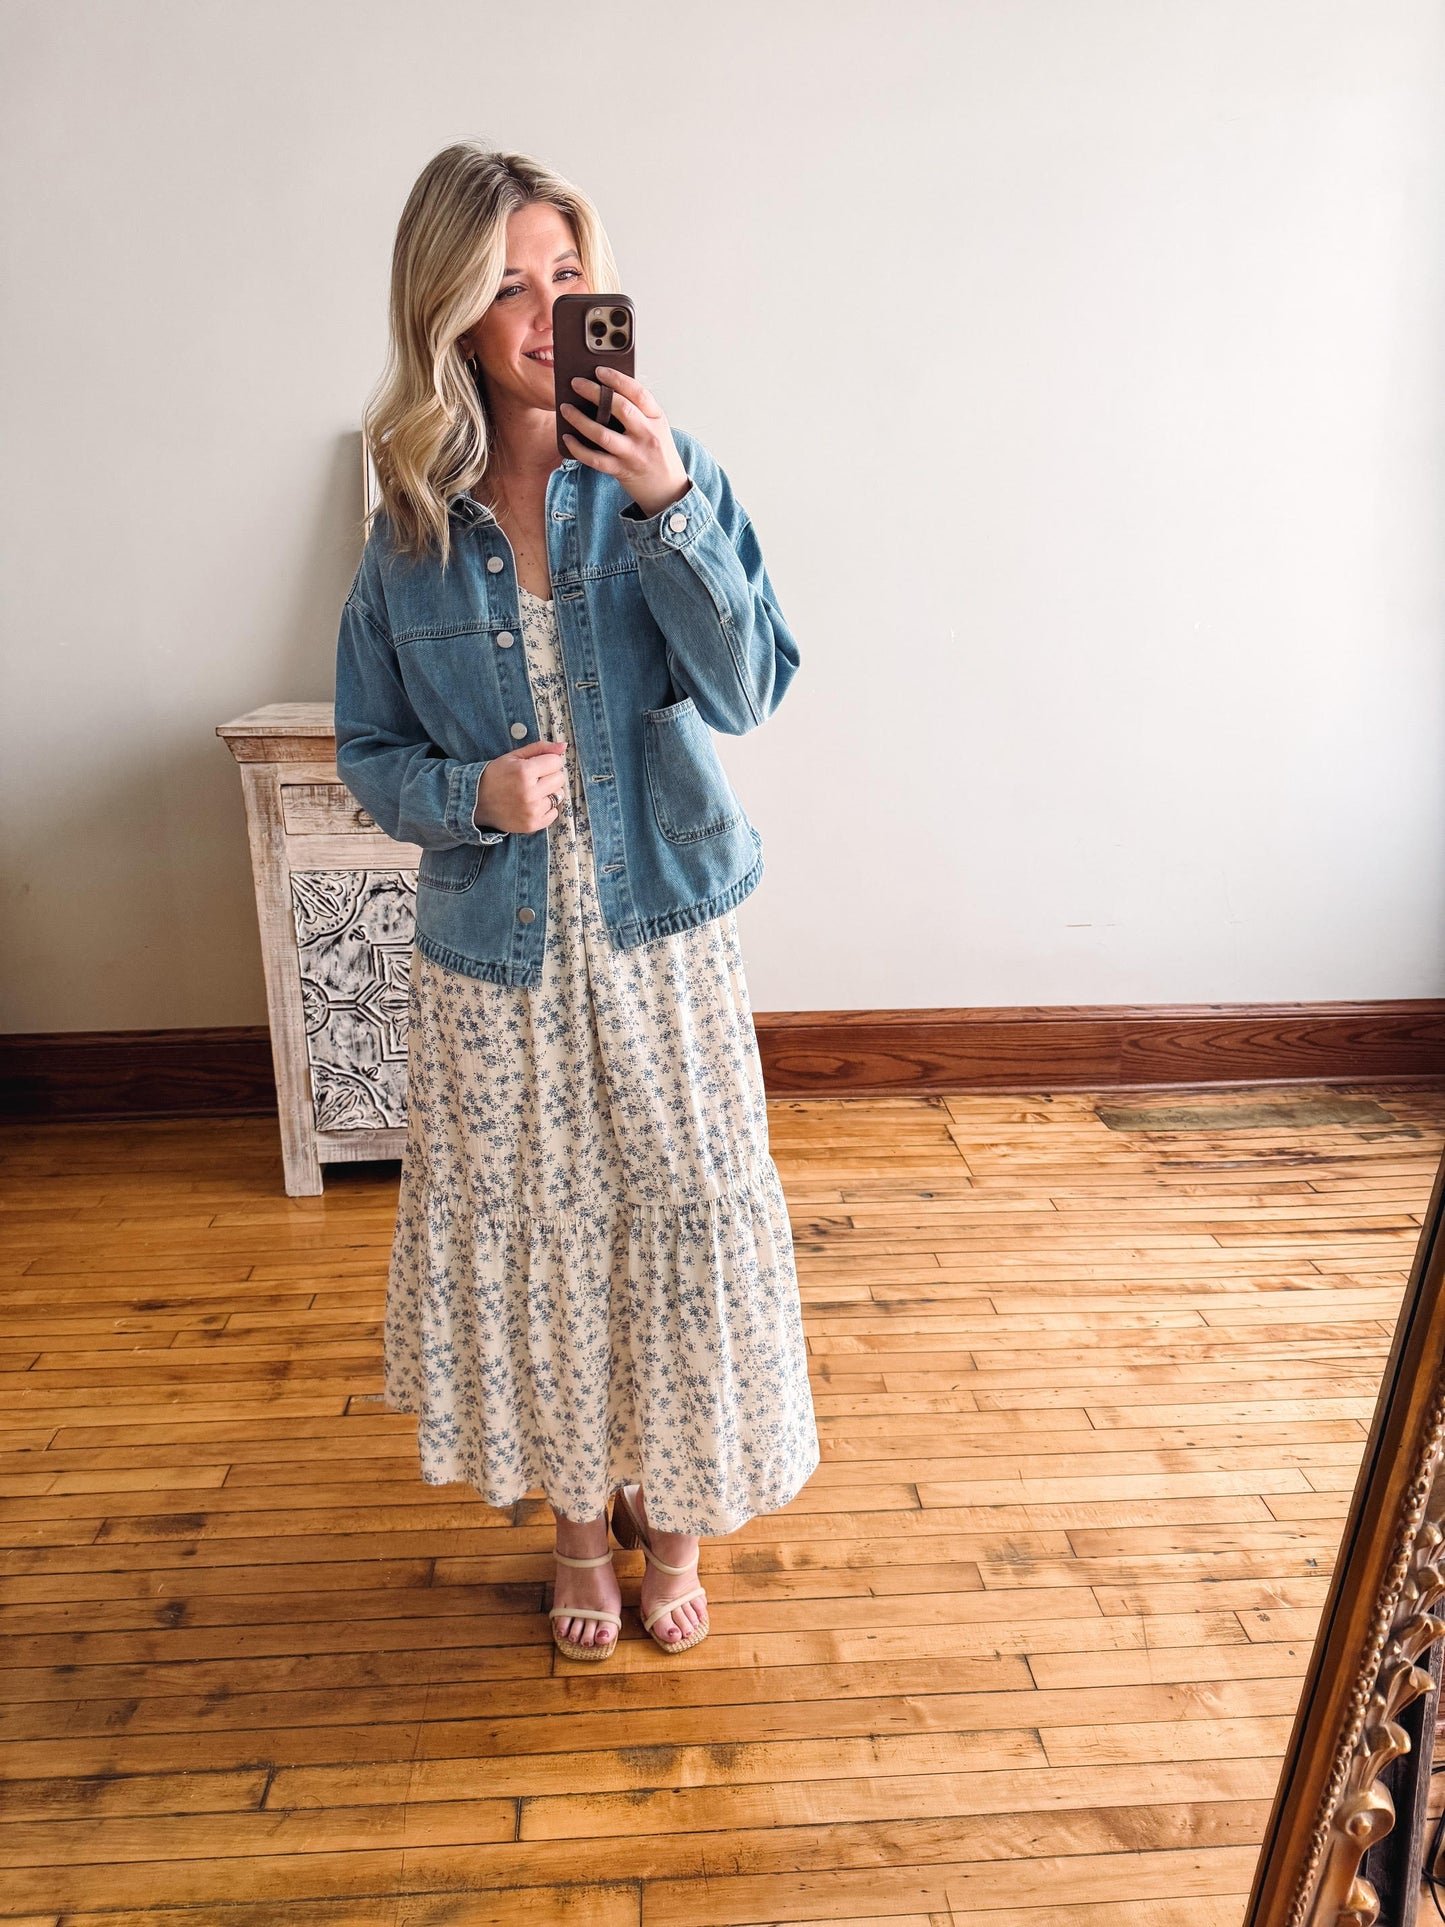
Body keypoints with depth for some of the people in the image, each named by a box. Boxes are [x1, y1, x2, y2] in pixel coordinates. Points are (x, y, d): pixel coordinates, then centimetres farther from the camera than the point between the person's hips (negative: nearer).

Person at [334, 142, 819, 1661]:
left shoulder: (667, 471, -4)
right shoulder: (409, 526, -1)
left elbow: (748, 690, -13)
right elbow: (369, 752, 5)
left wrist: (670, 507, -24)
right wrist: (472, 795, -16)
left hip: (661, 939, -1)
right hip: (494, 962, 1)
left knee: (681, 1229, 8)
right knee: (530, 1245, 13)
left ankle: (674, 1516, 36)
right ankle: (579, 1515, 39)